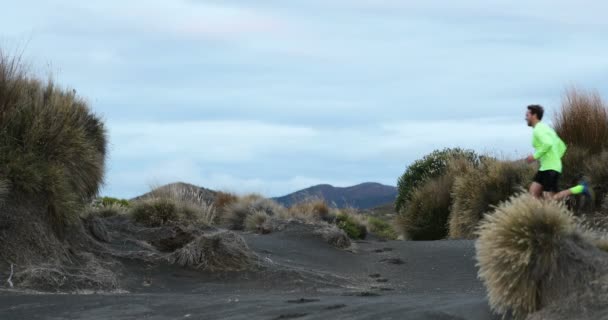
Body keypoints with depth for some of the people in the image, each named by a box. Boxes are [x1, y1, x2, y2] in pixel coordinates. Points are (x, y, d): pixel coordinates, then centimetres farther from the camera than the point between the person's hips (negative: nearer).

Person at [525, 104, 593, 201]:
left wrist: (535, 156, -19)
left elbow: (548, 144, -31)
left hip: (551, 169, -10)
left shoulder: (538, 130, -13)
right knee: (533, 192, 2)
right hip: (546, 168, 10)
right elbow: (562, 147, 23)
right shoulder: (547, 129, 18)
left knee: (550, 199, -11)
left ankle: (580, 189, -8)